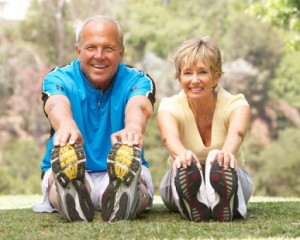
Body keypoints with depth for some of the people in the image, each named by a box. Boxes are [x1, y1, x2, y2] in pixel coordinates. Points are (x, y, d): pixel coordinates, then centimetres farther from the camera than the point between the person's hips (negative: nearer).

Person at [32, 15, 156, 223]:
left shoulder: (137, 81, 0)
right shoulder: (59, 79, 0)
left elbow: (138, 107, -25)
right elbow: (57, 105, -25)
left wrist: (133, 127, -53)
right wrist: (66, 125, -53)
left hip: (123, 174, 0)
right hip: (68, 173, 0)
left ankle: (121, 200, -67)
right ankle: (73, 198, -67)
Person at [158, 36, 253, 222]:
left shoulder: (236, 104, -15)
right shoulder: (170, 107, -14)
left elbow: (236, 133, -41)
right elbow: (169, 136, -39)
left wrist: (227, 152, -67)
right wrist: (182, 154, -66)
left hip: (229, 182, 0)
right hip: (183, 185, 0)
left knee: (221, 164, -37)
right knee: (184, 166, -37)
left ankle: (224, 206, -64)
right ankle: (192, 205, -65)